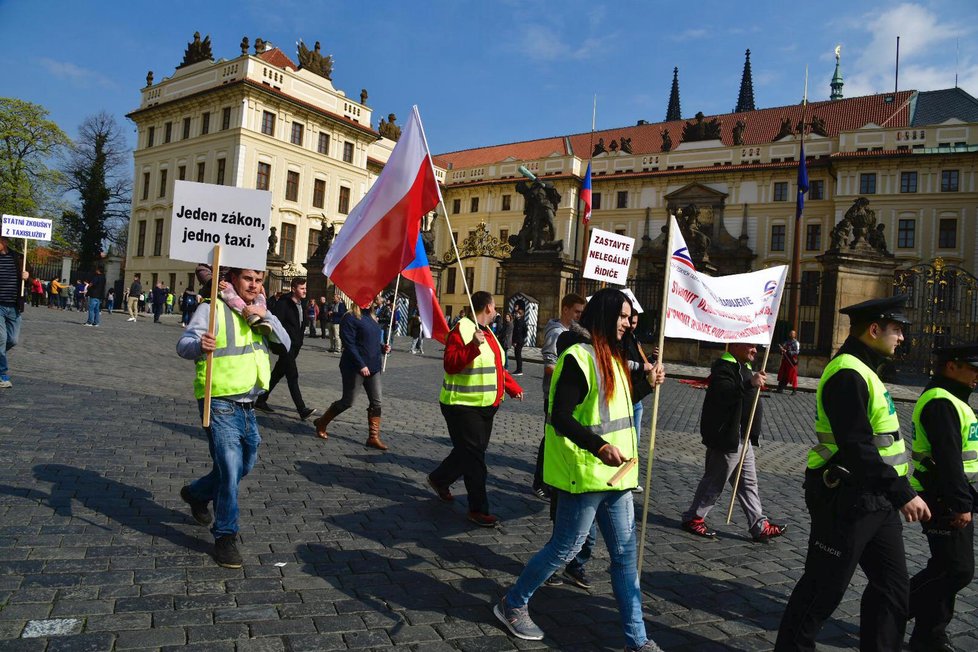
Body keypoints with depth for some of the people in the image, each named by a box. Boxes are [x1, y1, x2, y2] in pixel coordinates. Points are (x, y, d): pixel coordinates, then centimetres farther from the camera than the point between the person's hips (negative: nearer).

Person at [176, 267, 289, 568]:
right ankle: (225, 535, 8)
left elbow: (285, 343, 3)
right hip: (220, 404, -7)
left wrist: (266, 317, -13)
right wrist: (199, 345, -42)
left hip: (247, 406, 7)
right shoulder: (212, 309, -8)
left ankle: (197, 493, 45)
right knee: (230, 468, -9)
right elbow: (183, 343, -18)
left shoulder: (260, 313, 12)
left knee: (245, 464, 20)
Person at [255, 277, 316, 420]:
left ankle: (261, 401, 29)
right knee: (293, 376, -11)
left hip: (294, 346, 9)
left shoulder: (300, 304, 13)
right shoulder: (283, 304, -14)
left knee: (277, 374, 17)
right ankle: (302, 409, -12)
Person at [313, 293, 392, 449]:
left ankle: (373, 437, 9)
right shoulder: (350, 318, -11)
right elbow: (349, 344, -17)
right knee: (347, 401, 3)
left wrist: (383, 347, 1)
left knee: (376, 402, 3)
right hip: (355, 367, -7)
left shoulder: (371, 317, 13)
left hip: (373, 367, 7)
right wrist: (361, 365, -22)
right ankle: (321, 423, 25)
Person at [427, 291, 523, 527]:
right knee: (473, 457, -4)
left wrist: (514, 388, 14)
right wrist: (473, 346, -36)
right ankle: (478, 509, 6)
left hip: (485, 406, 9)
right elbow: (450, 365, -25)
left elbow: (497, 366, 22)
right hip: (463, 407, -9)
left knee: (471, 452, 18)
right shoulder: (461, 330, -15)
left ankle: (439, 480, 39)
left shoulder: (487, 332, 14)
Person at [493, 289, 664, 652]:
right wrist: (599, 446, -35)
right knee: (564, 549, 6)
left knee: (625, 553, 13)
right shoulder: (578, 357, -17)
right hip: (584, 474, -9)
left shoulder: (612, 357, 12)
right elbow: (560, 417, -24)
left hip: (614, 473, 9)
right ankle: (513, 605, 28)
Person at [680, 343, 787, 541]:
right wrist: (750, 383, -46)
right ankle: (693, 518, 16)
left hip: (742, 439, 10)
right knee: (715, 481, 2)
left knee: (748, 483, 14)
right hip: (726, 439, -10)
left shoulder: (743, 367, 17)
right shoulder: (723, 368, -18)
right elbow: (722, 394, -38)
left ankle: (760, 526, 22)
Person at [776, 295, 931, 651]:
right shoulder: (847, 374, -20)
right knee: (824, 588, 3)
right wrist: (902, 494, -23)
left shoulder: (862, 369, 13)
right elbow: (857, 448, -26)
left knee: (893, 585, 18)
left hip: (875, 499, 10)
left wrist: (898, 492, 21)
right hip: (847, 500, -10)